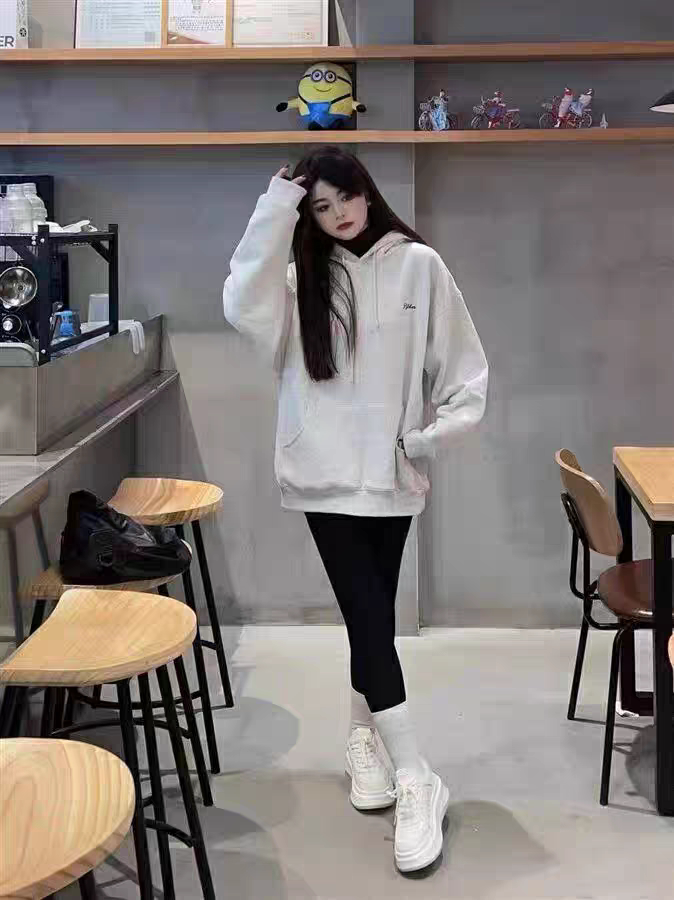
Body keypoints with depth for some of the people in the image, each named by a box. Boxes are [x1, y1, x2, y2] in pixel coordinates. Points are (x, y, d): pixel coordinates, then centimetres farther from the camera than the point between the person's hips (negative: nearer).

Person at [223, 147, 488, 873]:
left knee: (374, 615, 11)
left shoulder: (418, 265, -1)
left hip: (392, 473, 0)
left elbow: (463, 363, 3)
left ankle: (364, 737, 33)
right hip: (327, 474, 0)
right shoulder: (303, 277, 3)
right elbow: (242, 308, -17)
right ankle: (416, 781, -1)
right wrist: (276, 208, -16)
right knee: (369, 617, -5)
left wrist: (441, 431, -10)